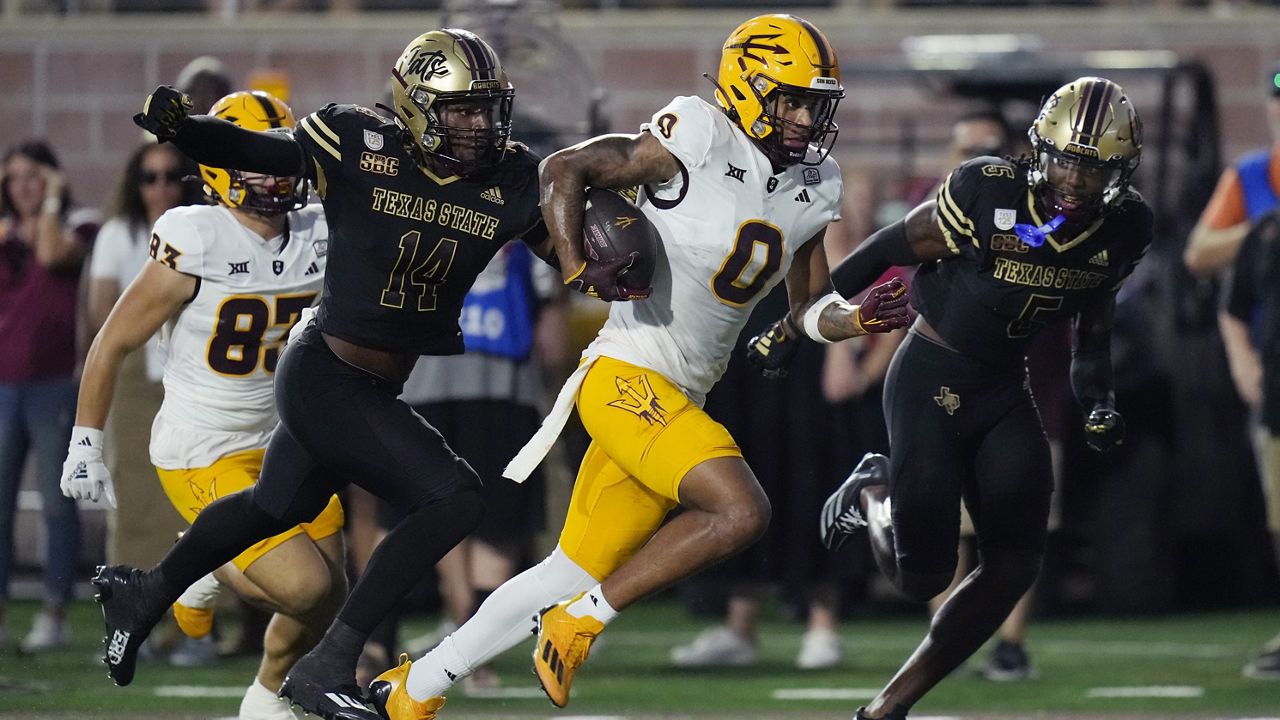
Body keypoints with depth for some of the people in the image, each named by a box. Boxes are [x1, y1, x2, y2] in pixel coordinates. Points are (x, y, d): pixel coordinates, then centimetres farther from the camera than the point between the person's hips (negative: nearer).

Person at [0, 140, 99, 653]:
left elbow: (54, 255, -18)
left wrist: (51, 202, -7)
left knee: (56, 503, -1)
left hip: (55, 381, -4)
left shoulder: (77, 224, 3)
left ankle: (55, 615, 2)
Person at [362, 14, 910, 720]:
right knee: (741, 511, -26)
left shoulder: (810, 189, 10)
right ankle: (580, 621, -11)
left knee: (574, 574, 12)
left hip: (676, 400, 8)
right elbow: (566, 168, -9)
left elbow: (810, 306, 19)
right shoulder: (700, 140, -13)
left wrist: (858, 318, -2)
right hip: (627, 377, -8)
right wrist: (576, 279, -18)